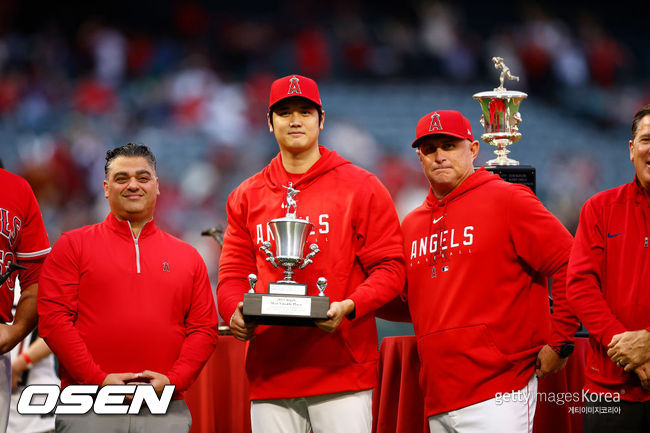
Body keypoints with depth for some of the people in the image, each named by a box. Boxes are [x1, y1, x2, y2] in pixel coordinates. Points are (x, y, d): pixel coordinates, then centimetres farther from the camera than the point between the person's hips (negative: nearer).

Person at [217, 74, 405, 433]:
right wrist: (236, 311, -9)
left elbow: (389, 267, 1)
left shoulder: (361, 188, 5)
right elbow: (233, 274, 14)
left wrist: (349, 306, -17)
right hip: (269, 373, 3)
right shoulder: (246, 197, 15)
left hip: (343, 370, -3)